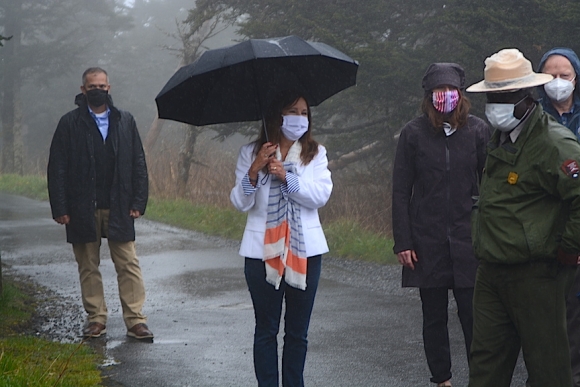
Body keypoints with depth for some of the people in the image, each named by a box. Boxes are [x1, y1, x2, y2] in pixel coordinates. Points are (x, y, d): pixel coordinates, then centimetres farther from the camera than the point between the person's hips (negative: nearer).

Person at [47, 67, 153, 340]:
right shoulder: (70, 123, 3)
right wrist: (60, 208, -7)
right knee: (88, 267, 6)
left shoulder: (125, 122, 9)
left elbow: (138, 164, 8)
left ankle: (135, 320, -2)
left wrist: (138, 202, -1)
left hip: (119, 208, 0)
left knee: (128, 265, -4)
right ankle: (96, 319, 14)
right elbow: (57, 169, 0)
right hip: (83, 210, 0)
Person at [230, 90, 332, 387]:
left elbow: (321, 195, -9)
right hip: (263, 251, -1)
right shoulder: (251, 153, 3)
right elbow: (240, 203, -5)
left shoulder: (315, 154, 6)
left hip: (304, 250, 1)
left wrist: (286, 176, -20)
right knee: (266, 330, 3)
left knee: (298, 332, 6)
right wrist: (254, 170, -21)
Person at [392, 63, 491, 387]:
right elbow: (401, 191, 3)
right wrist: (402, 241, -3)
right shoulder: (414, 133, 1)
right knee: (434, 317, 8)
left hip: (468, 237, -1)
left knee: (473, 314, -5)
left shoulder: (479, 130, 1)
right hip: (427, 239, 1)